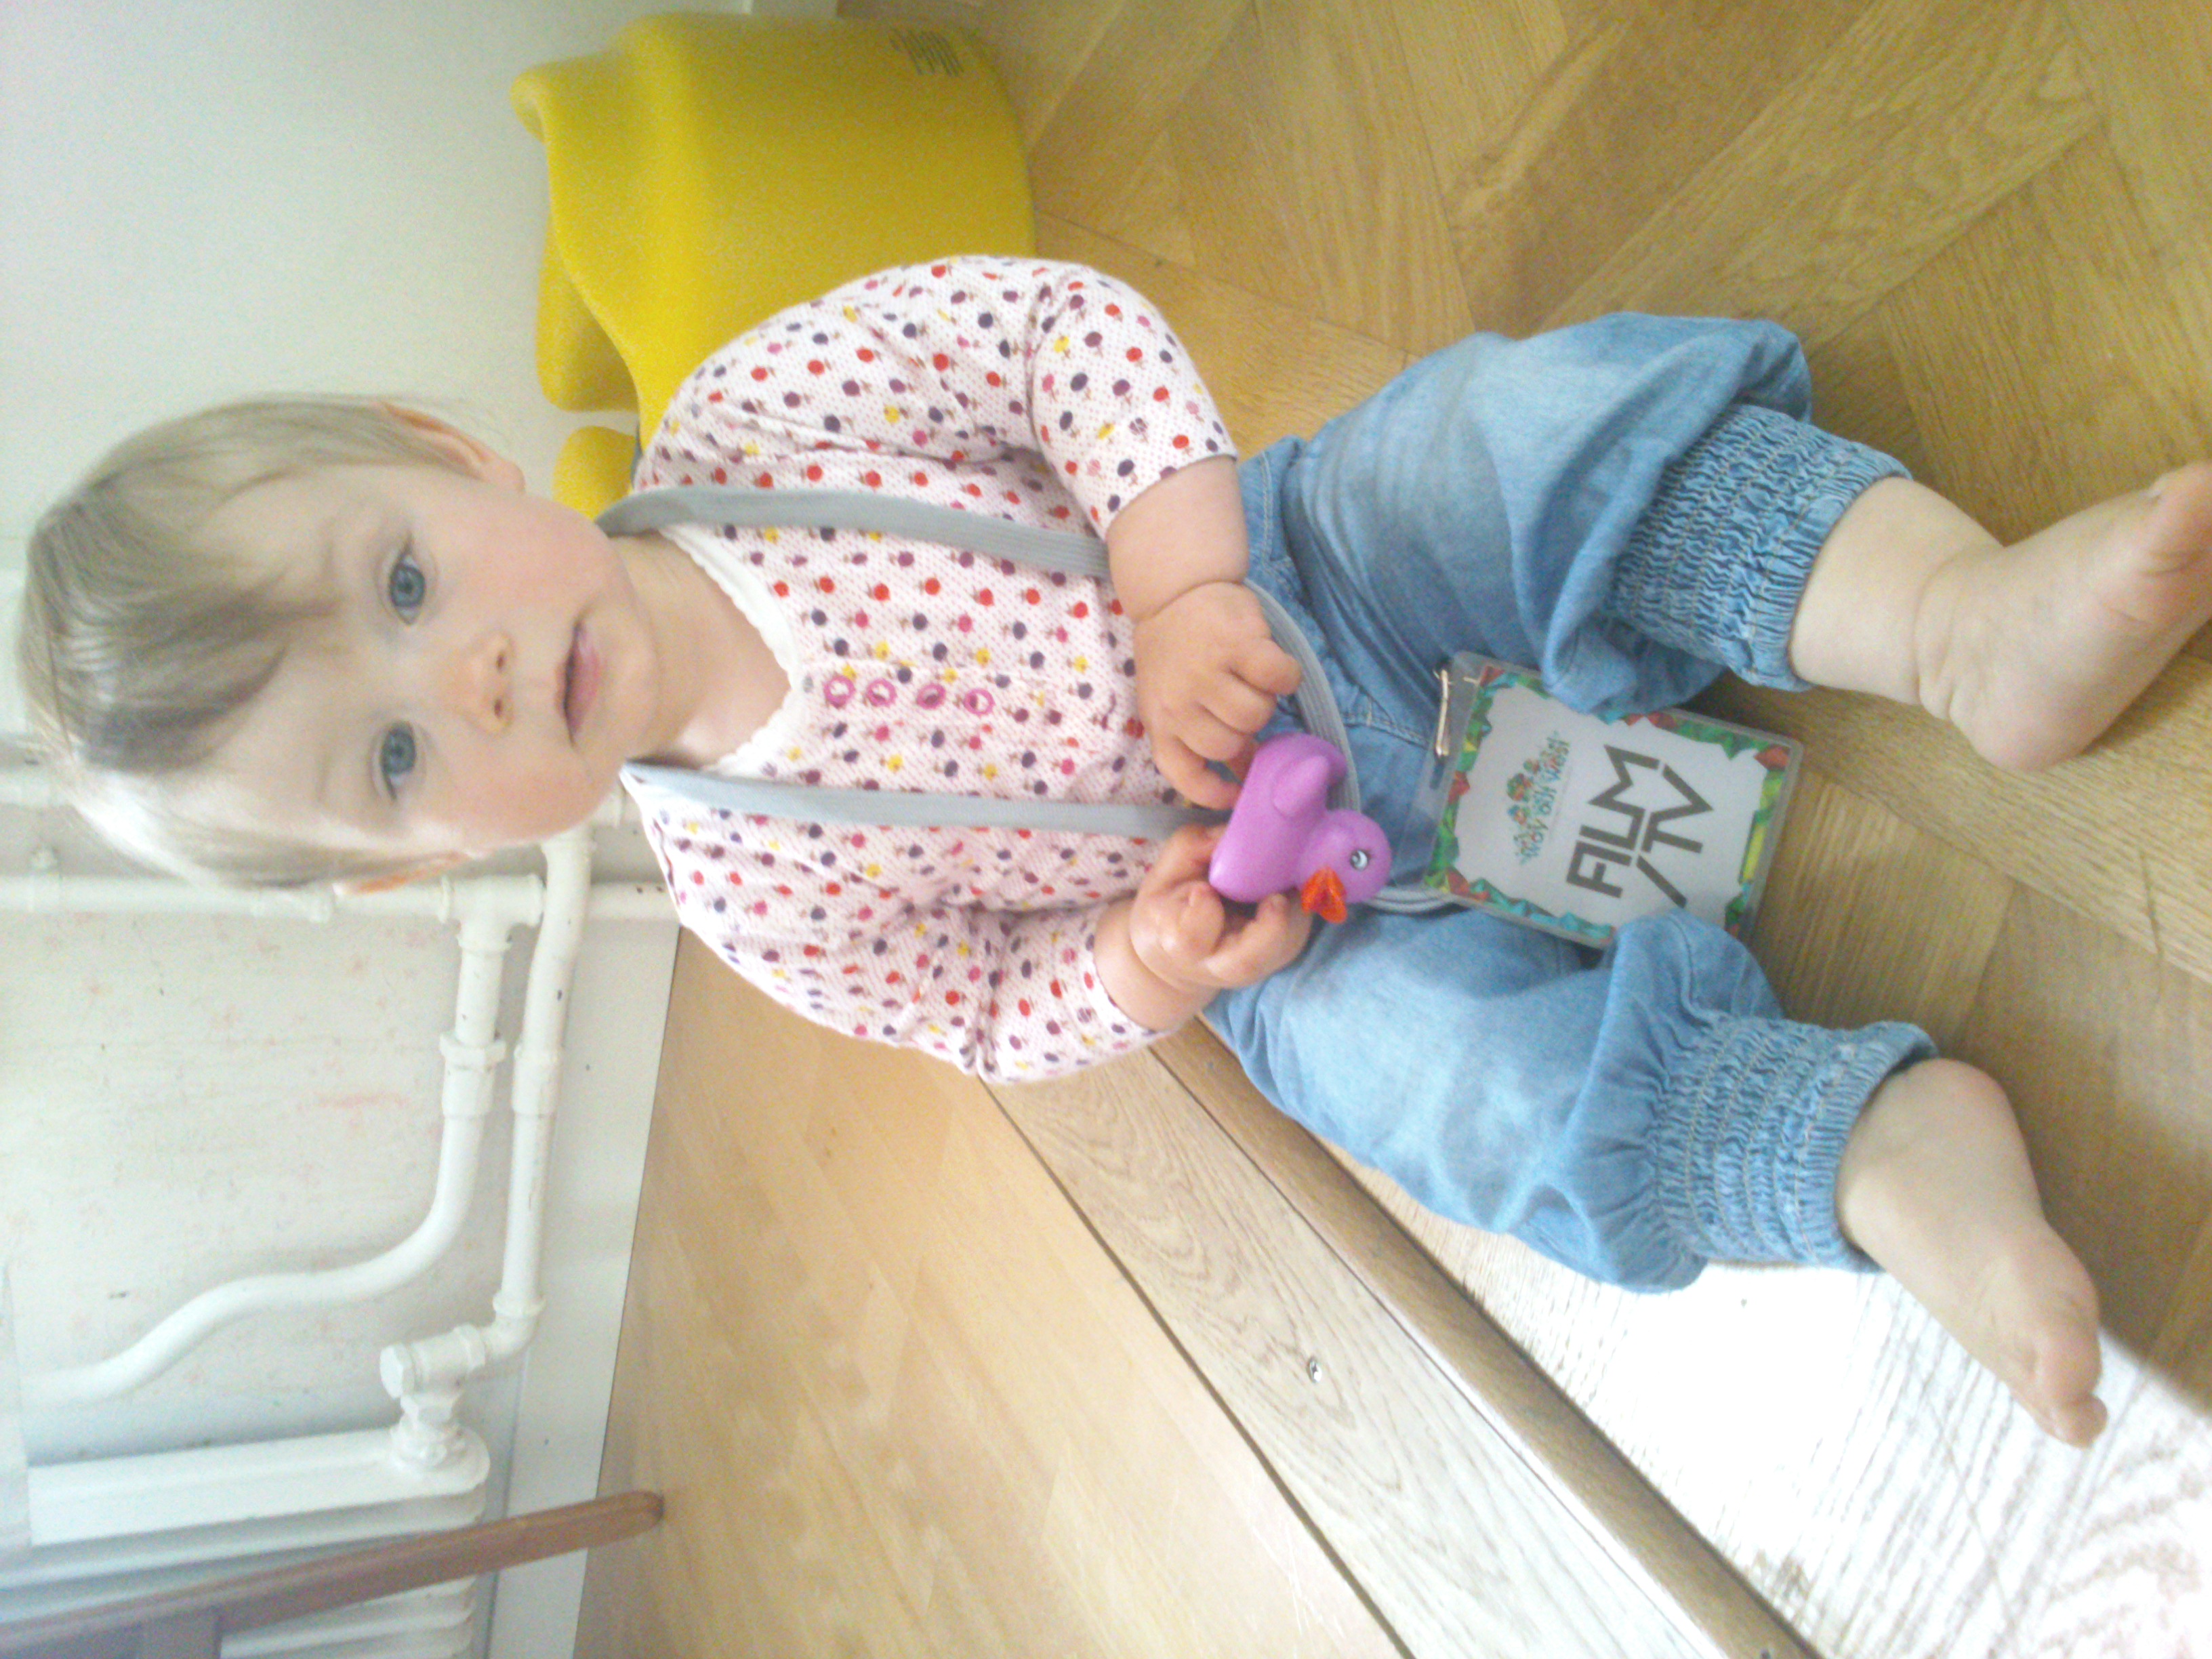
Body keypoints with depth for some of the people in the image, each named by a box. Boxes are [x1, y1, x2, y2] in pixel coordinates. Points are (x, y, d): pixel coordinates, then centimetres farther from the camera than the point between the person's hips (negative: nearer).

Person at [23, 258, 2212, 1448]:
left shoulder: (749, 409, -13)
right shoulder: (754, 898, -11)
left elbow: (1073, 321, -12)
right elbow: (1006, 1010, 0)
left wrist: (1186, 583, -23)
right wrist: (1142, 969, -20)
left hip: (1324, 555, 2)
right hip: (1289, 900, -1)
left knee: (1525, 417, -26)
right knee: (1453, 1062, -29)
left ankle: (1956, 617, -31)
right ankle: (1872, 1147, -19)